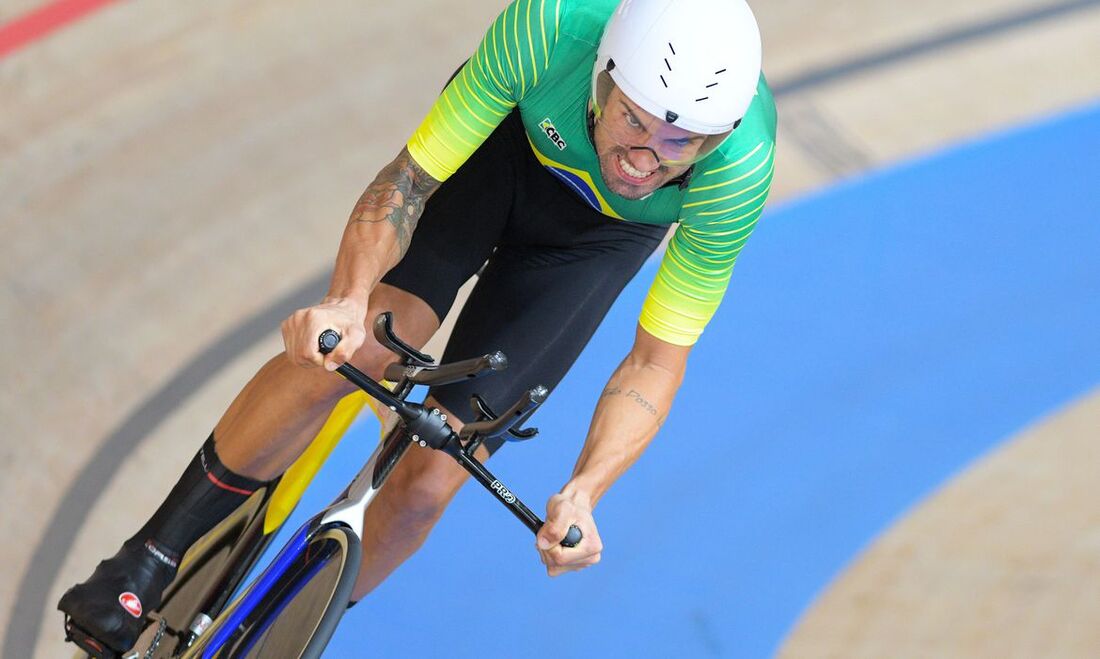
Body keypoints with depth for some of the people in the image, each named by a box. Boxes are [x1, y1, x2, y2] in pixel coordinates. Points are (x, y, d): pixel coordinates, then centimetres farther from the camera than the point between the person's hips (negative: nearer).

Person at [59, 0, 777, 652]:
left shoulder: (738, 173, -36)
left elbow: (657, 360, -25)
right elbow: (407, 177, -28)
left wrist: (583, 491, -39)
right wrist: (348, 299, -45)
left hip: (597, 232, 0)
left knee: (426, 485, -10)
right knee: (348, 344, -26)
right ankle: (147, 564, -9)